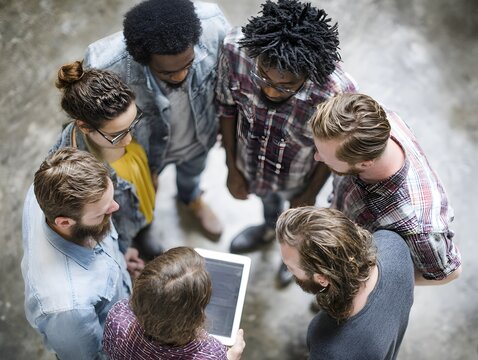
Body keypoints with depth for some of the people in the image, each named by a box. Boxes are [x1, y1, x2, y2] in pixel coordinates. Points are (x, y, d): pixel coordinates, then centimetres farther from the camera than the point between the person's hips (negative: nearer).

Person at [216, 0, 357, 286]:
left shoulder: (338, 92, -41)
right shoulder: (236, 49, -35)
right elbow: (227, 106, -14)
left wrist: (309, 195, -4)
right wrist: (232, 168, -5)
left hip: (298, 177, -2)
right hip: (250, 163, 2)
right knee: (267, 198, 37)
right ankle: (271, 228, 74)